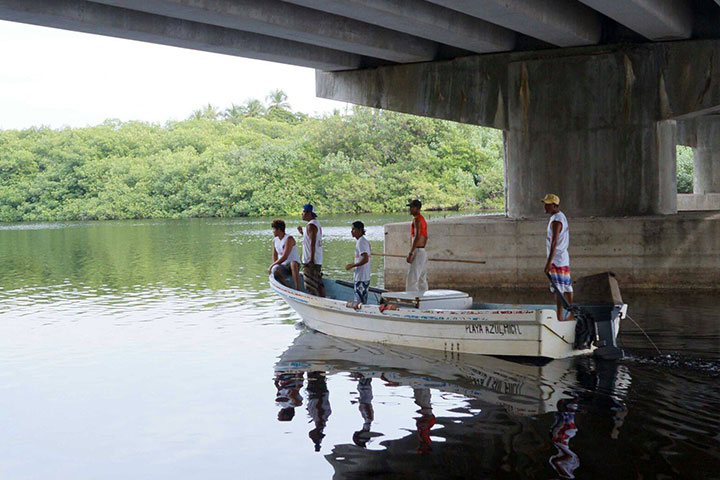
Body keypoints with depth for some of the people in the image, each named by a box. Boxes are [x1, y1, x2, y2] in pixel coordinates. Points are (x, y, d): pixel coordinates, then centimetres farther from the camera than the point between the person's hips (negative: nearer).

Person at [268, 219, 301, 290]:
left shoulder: (289, 239, -13)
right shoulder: (275, 240, 12)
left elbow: (284, 257, -19)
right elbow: (275, 255, 22)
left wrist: (272, 265, -13)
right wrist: (274, 266, 4)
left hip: (294, 265, -5)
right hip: (283, 266, 5)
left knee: (293, 263, -43)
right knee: (274, 270, -31)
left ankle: (297, 288, -46)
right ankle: (289, 288, -24)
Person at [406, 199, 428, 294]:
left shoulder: (417, 219, -13)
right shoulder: (423, 219, 17)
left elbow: (417, 237, -21)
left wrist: (410, 253, -24)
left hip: (417, 252, -10)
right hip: (423, 252, 10)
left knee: (412, 280, -11)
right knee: (422, 280, 12)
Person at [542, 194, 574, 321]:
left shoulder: (556, 220, -17)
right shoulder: (562, 216, 15)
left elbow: (554, 242, -24)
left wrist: (549, 262, -27)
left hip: (557, 259, -10)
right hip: (563, 257, 10)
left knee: (559, 289, -9)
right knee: (567, 287, 14)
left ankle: (559, 317, -9)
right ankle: (572, 314, 20)